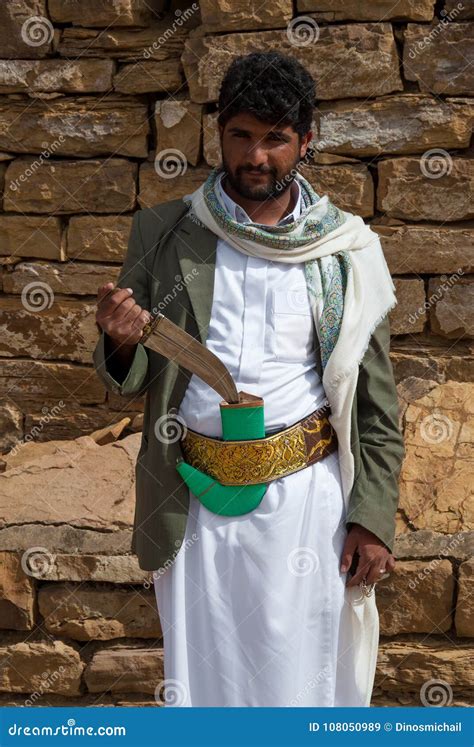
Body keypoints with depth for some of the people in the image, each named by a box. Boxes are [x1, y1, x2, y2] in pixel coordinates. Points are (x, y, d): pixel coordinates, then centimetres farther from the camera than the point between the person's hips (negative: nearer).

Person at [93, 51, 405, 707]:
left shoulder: (345, 249, 0)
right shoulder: (163, 233, 2)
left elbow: (376, 399, 3)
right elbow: (129, 381, 7)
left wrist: (373, 517, -2)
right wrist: (121, 343, -15)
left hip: (307, 498, -1)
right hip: (193, 500, 1)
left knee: (301, 675, 8)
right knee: (201, 676, 11)